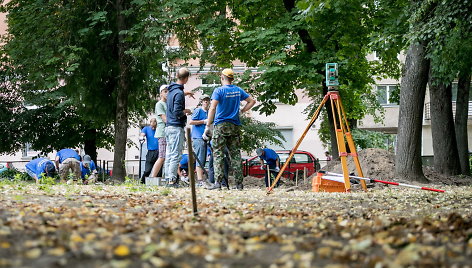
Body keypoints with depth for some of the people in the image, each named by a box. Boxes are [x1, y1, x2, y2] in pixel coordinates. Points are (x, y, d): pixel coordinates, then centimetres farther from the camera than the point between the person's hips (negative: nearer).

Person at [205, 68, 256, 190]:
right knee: (235, 154, 7)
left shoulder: (219, 91, -8)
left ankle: (218, 182, -13)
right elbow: (252, 101, 15)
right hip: (235, 125, 4)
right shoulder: (238, 90, 8)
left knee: (218, 153, -3)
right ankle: (239, 183, 6)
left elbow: (212, 108, -17)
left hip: (221, 125, -4)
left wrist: (207, 126, -17)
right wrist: (241, 111, 13)